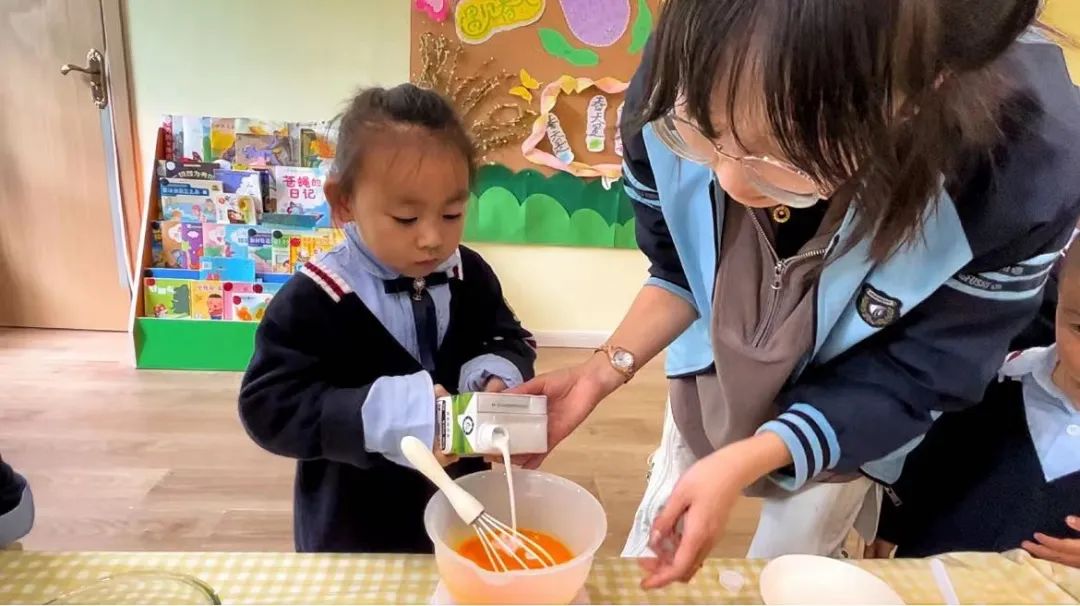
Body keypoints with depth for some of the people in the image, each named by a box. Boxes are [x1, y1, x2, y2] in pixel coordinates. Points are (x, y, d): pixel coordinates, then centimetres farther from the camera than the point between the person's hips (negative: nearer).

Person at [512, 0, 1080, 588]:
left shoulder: (1027, 167, -37)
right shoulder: (677, 89, -31)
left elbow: (908, 381, -23)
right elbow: (678, 270, -11)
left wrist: (741, 463, -35)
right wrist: (604, 370, -24)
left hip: (848, 420, -2)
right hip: (715, 371, 3)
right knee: (642, 568, 23)